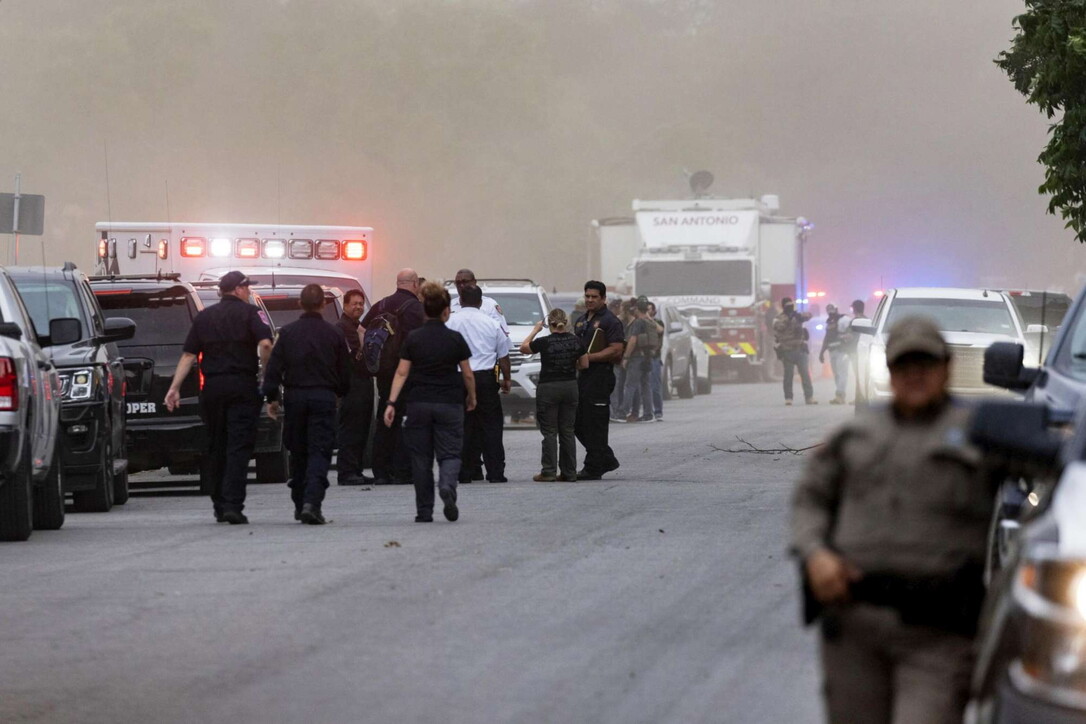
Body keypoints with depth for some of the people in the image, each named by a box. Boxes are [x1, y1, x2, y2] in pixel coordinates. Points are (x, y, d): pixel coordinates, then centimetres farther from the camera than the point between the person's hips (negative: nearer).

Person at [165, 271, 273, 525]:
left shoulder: (204, 317, 12)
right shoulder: (250, 313, 0)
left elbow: (188, 355, 6)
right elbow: (265, 344, -16)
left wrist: (174, 387, 4)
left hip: (212, 388, 4)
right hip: (242, 386, -4)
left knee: (216, 448, 14)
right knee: (239, 447, -6)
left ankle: (219, 506, 18)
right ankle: (233, 506, -17)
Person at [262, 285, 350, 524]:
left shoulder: (287, 332, 0)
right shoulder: (334, 334, -1)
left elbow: (274, 367, -2)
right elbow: (345, 372, 6)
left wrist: (271, 397, 4)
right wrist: (339, 393, 23)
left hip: (295, 397, 2)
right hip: (324, 397, -2)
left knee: (298, 451, 13)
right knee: (319, 451, -4)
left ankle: (299, 504, 20)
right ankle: (312, 502, -21)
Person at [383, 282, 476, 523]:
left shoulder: (413, 339, 0)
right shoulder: (455, 339, -2)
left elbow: (401, 373, -4)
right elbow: (468, 374, 3)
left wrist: (392, 402, -4)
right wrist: (471, 397, 19)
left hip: (418, 404, 1)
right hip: (449, 403, -1)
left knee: (421, 458, 8)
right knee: (449, 453, 2)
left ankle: (424, 511, 9)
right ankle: (448, 486, -29)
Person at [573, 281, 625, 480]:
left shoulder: (610, 321, -8)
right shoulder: (581, 321, 20)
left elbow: (616, 350, -16)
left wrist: (589, 357, -21)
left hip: (600, 376, -9)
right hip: (582, 375, 9)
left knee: (595, 424, -6)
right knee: (578, 423, 10)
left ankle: (593, 468, -2)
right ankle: (607, 460, 20)